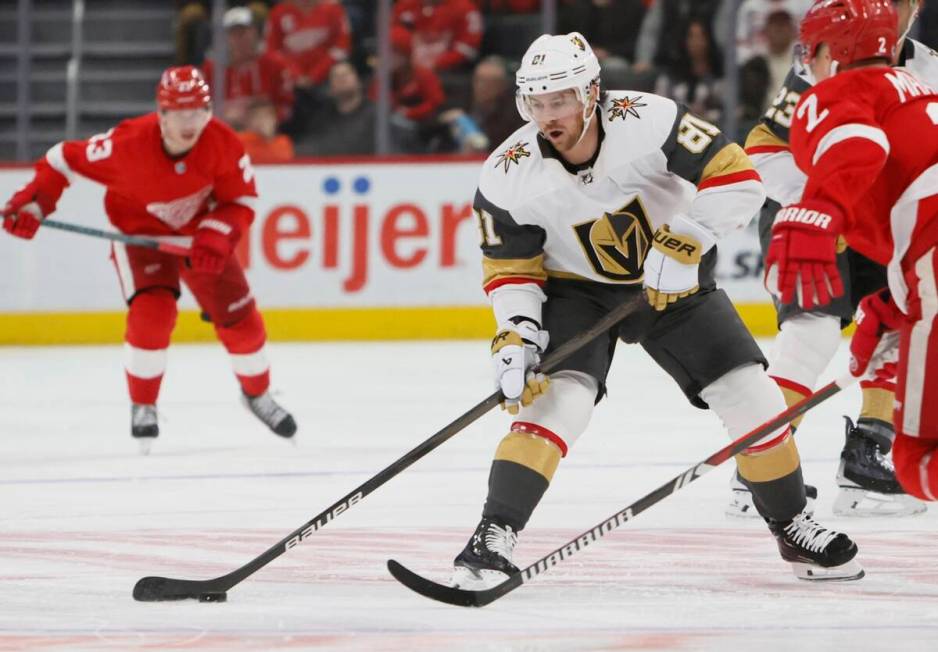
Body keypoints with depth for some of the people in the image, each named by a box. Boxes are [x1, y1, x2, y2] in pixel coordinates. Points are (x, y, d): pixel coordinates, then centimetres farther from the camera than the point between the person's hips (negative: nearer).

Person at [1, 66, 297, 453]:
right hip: (139, 231, -3)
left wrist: (216, 238, -30)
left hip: (198, 232, 3)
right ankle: (143, 408, -3)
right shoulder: (129, 145, -33)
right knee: (152, 311, -25)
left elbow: (241, 201, -13)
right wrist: (32, 203, -30)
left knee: (239, 316, 3)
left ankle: (258, 394, 32)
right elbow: (66, 160, -21)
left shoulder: (223, 143, -25)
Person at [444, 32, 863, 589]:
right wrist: (515, 333, -26)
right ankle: (495, 537, -25)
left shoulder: (648, 121, -29)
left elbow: (739, 179, -27)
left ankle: (794, 529, 18)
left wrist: (685, 240, -37)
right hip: (577, 292, -1)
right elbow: (511, 268, -10)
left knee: (752, 397, -4)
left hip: (673, 283, 1)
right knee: (558, 400, -26)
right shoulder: (508, 178, -22)